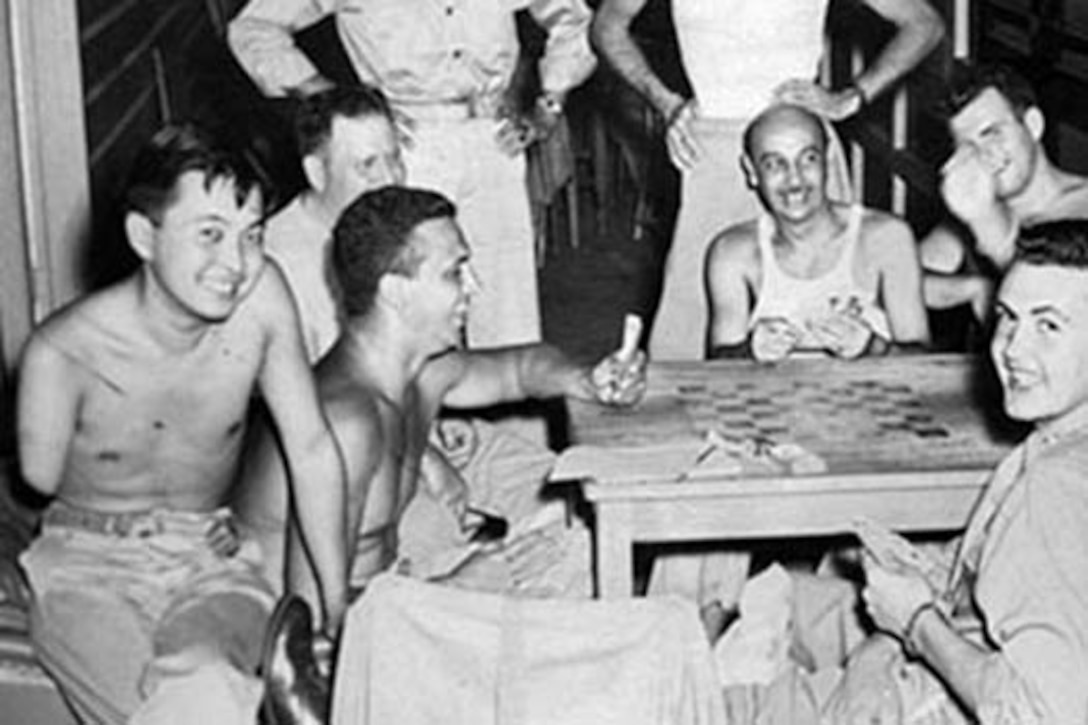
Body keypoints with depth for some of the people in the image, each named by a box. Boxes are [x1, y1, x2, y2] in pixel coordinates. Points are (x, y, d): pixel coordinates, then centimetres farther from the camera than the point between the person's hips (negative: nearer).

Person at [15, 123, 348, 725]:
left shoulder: (259, 294, -12)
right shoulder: (62, 353, -19)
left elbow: (312, 451, -5)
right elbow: (41, 479, -1)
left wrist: (339, 615, -2)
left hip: (213, 564, 2)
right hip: (91, 568, -2)